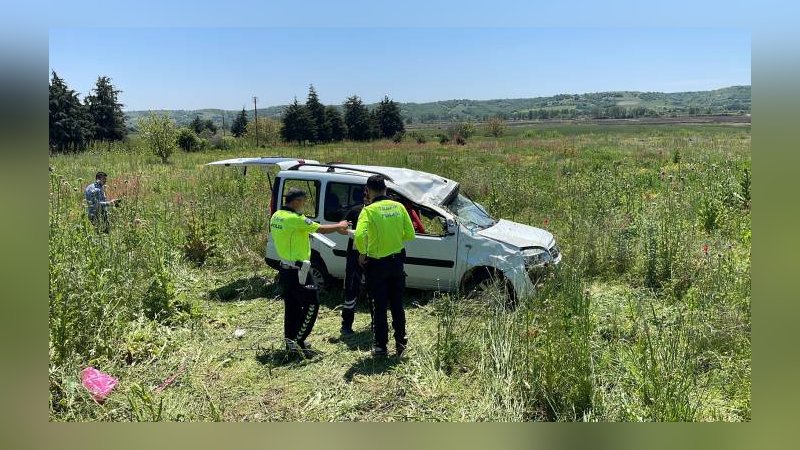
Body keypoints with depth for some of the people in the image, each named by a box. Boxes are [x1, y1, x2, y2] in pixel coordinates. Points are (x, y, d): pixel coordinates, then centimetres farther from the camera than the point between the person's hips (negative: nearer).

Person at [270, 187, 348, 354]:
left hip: (285, 269, 9)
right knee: (312, 303, 1)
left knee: (292, 306, 16)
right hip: (296, 271, -9)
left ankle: (290, 341, 24)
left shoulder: (276, 216, 8)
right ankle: (297, 340, 1)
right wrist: (339, 226, 5)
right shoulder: (295, 219, -20)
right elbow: (320, 229, -12)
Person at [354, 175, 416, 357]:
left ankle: (380, 346, 15)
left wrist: (362, 253, -11)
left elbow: (360, 236, -29)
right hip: (396, 261, 4)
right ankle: (400, 342, 24)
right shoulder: (398, 207, -1)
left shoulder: (369, 210, -15)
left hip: (376, 264, -4)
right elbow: (410, 234, 1)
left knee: (379, 306, 7)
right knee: (397, 304, 16)